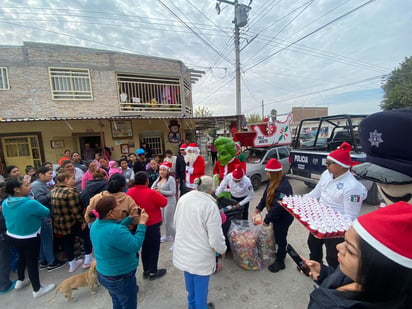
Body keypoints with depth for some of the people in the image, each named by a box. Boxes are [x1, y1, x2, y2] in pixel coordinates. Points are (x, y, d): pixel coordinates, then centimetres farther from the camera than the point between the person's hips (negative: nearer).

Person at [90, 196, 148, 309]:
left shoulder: (96, 224, -6)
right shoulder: (115, 231, -36)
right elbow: (135, 246, -29)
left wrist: (130, 218, -2)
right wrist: (142, 224, -24)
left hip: (104, 274, 8)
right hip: (121, 278, -8)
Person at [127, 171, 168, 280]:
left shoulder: (130, 192, -8)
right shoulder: (151, 193, -26)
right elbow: (164, 202, -14)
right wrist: (157, 194, 1)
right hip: (152, 225, -6)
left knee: (145, 248, 22)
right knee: (154, 248, 12)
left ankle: (146, 271, 35)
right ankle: (153, 272, 25)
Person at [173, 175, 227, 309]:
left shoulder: (183, 198, -7)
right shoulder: (210, 205, -26)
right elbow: (216, 237, -22)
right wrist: (222, 249, 0)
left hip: (183, 251, 6)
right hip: (200, 256, -6)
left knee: (190, 284, 30)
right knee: (200, 288, 20)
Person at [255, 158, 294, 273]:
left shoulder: (284, 186, -33)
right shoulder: (273, 181, -2)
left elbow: (278, 207, -32)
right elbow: (266, 195, 9)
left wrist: (267, 219, -23)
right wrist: (259, 208, 4)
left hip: (283, 217, -8)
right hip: (276, 216, 9)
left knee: (280, 238, 9)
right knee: (276, 236, 23)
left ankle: (280, 262, 30)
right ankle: (280, 254, 46)